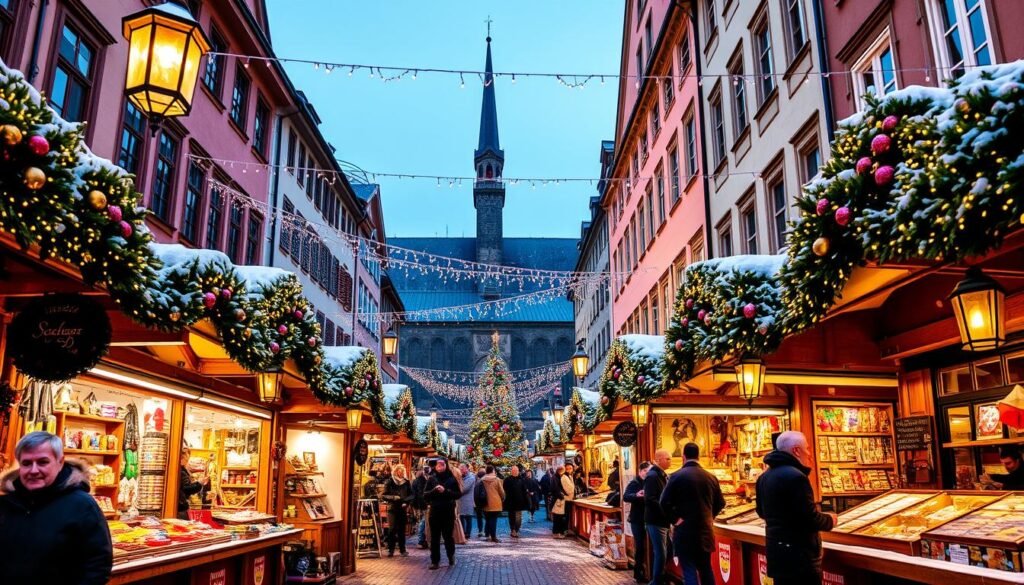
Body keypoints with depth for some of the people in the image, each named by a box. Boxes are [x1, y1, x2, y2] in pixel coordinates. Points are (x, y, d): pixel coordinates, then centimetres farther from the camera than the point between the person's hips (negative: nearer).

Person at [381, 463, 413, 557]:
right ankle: (390, 550, 1)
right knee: (392, 529, -8)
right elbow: (384, 495, -1)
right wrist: (393, 497, -16)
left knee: (402, 530, 6)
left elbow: (411, 495, 10)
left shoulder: (407, 482, 7)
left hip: (403, 509, 2)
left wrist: (406, 502, -7)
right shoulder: (389, 482, 1)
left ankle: (402, 549, 14)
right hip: (392, 508, -2)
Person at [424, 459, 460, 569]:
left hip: (448, 512, -1)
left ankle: (451, 556, 31)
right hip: (434, 511, 1)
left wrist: (446, 491, -17)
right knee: (434, 538, 3)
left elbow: (459, 494, -4)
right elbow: (425, 495, 1)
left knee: (448, 536, 8)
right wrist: (434, 490, -17)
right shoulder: (431, 479, 4)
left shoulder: (452, 479, 0)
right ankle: (435, 561, 11)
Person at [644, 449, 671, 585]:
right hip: (655, 521, -9)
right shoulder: (652, 476, -17)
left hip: (663, 520, 9)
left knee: (663, 552, 15)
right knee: (660, 553, -4)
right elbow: (650, 500, -25)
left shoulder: (663, 475, 13)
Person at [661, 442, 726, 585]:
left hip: (684, 531, -5)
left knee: (689, 571, -2)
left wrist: (674, 519, -7)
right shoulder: (710, 477, 4)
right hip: (705, 530, 5)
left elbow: (665, 502, -18)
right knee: (706, 569, 19)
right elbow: (720, 503, 12)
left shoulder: (677, 476, -12)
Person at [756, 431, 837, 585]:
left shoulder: (764, 477, 10)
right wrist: (830, 520, -1)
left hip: (776, 549, 9)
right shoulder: (795, 476, -20)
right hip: (798, 554, -9)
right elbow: (810, 518, -20)